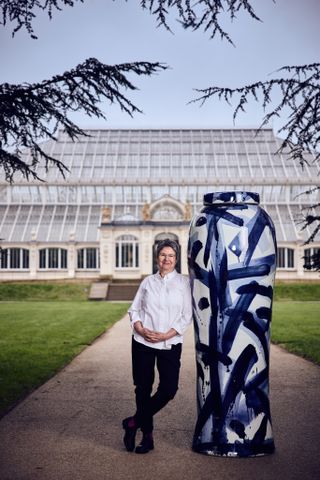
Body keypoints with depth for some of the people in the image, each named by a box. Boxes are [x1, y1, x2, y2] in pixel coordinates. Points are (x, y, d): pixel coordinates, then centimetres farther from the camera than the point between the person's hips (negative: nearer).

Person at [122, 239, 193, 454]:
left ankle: (133, 422, 12)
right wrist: (141, 330, -9)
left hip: (170, 344, -1)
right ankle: (147, 436, 19)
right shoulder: (148, 282, 10)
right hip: (143, 342, 1)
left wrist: (165, 335, -11)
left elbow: (187, 316, -2)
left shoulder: (184, 282, 3)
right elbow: (134, 310, 10)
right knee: (143, 388, 4)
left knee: (169, 389, -7)